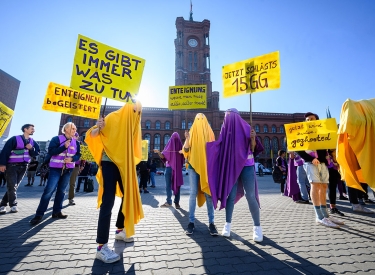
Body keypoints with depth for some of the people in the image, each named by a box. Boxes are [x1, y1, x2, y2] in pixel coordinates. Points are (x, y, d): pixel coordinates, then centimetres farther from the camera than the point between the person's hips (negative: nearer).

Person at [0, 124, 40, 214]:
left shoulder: (32, 142, 9)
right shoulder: (15, 139, -9)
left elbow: (37, 152, 9)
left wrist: (31, 148, -11)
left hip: (23, 166, 5)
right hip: (12, 165, -5)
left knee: (14, 186, 8)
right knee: (12, 186, -5)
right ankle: (13, 205, 5)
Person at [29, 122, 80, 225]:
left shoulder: (76, 142, 8)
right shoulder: (57, 139, -5)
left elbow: (78, 155, 7)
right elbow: (50, 152, -14)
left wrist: (72, 158, -14)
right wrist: (64, 146, -23)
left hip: (68, 169, 4)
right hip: (56, 168, -4)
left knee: (61, 190, 9)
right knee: (49, 190, -9)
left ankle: (57, 212, 17)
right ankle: (39, 214, 0)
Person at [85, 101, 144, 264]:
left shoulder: (133, 124, 12)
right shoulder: (113, 118, -5)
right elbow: (93, 136, -9)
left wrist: (132, 162, 6)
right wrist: (97, 128, -28)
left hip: (125, 164, 7)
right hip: (110, 163, -7)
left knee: (129, 196, 12)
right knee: (108, 202, -10)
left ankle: (120, 230, 30)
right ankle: (101, 247, -3)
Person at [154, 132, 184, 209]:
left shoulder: (169, 144, 0)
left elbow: (163, 156, -6)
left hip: (169, 167, -1)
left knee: (168, 185, 6)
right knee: (177, 185, 4)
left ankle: (169, 202, 10)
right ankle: (176, 203, 7)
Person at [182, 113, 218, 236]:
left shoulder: (209, 133, 8)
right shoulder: (192, 133, 7)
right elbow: (186, 151, -1)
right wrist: (187, 139, -17)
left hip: (207, 166, 0)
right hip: (194, 165, 0)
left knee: (208, 193, 1)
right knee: (193, 193, 0)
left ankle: (211, 222, 8)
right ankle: (191, 222, 9)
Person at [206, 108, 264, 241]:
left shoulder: (246, 128, -1)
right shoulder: (225, 130, 4)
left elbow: (253, 149, -2)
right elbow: (219, 147, 7)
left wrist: (253, 138, -19)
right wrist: (205, 141, 3)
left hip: (247, 166, -1)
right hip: (231, 167, 2)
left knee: (251, 197, -1)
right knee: (231, 196, 3)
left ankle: (257, 227, 15)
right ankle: (228, 224, 15)